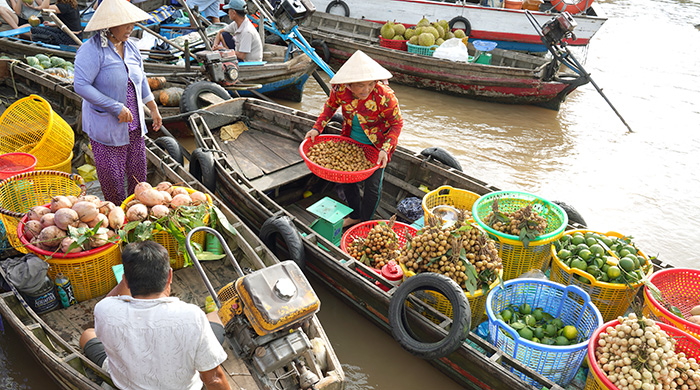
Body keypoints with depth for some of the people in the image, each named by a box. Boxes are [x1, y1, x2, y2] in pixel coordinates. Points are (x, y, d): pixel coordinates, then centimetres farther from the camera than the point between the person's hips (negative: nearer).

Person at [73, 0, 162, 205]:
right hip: (106, 127, -6)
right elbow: (81, 85, -24)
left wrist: (154, 109, 19)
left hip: (134, 126, 7)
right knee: (112, 178, 4)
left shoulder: (130, 47, 6)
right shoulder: (92, 50, -17)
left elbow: (141, 80, 19)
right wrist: (117, 108, -24)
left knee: (138, 173, 15)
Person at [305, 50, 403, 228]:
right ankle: (355, 215, 39)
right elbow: (330, 106, 1)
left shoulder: (385, 96, -33)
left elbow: (396, 124, -19)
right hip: (351, 142, 4)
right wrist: (317, 128, -8)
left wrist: (385, 149, -30)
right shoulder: (340, 89, -22)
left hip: (376, 145, -4)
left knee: (372, 185, 0)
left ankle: (365, 223, 25)